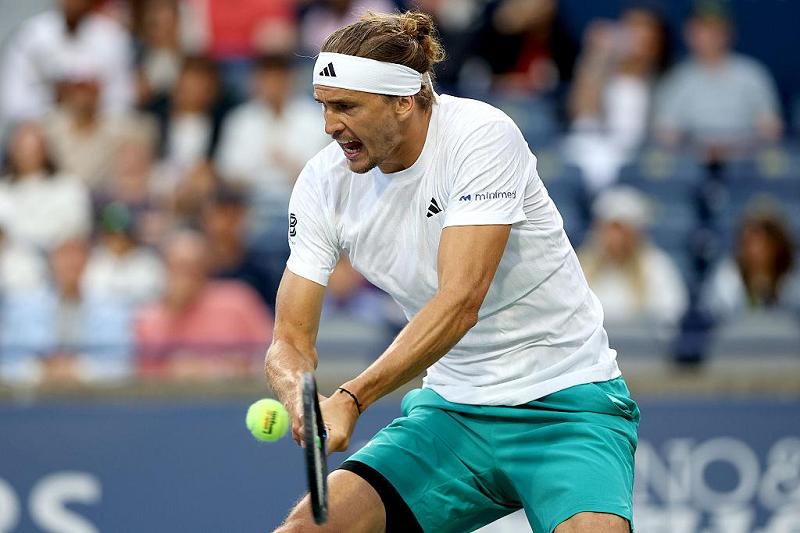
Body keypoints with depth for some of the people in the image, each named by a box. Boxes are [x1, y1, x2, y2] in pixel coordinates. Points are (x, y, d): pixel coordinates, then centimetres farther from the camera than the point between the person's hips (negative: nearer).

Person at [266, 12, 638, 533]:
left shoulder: (482, 135, -18)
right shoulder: (323, 182, -3)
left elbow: (460, 303, -27)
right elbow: (291, 339, -2)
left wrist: (351, 399, -37)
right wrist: (300, 398, -27)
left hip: (566, 406, -5)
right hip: (451, 409, 5)